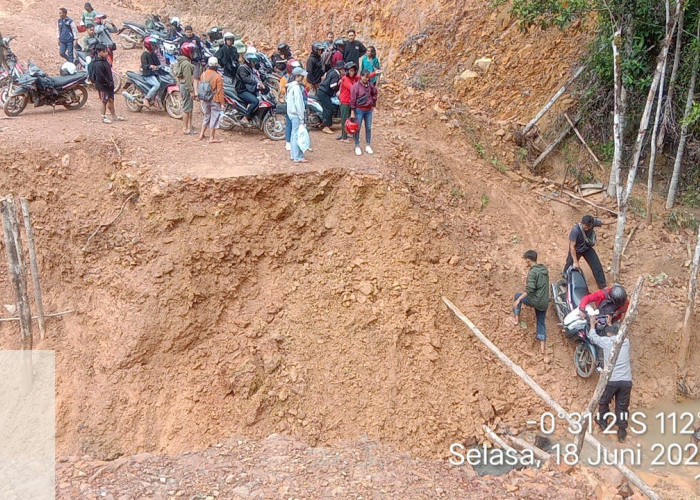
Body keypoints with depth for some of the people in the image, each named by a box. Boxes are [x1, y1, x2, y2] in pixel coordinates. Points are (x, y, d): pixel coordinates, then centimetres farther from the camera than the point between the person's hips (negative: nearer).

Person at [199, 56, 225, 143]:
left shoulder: (204, 74, 0)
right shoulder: (218, 77, -18)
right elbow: (220, 91, -17)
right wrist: (222, 102, -10)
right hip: (215, 100, -6)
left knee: (206, 116, 21)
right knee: (214, 118, 2)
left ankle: (202, 134, 26)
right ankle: (212, 137, 5)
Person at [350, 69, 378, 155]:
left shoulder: (370, 85, 2)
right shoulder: (355, 86, -11)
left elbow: (374, 93, 22)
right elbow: (353, 99, -10)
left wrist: (373, 104, 18)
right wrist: (352, 112, -12)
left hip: (368, 110, 4)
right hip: (359, 110, -4)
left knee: (368, 128, 10)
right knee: (357, 128, 2)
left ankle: (368, 146, 20)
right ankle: (357, 146, 11)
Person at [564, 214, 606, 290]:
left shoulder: (593, 222, -28)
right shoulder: (575, 230, -40)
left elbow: (602, 222, -6)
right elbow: (572, 246, -36)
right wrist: (575, 262, -37)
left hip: (587, 248, 3)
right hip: (576, 250, -3)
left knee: (597, 266, -1)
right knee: (570, 266, 15)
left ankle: (602, 286, 13)